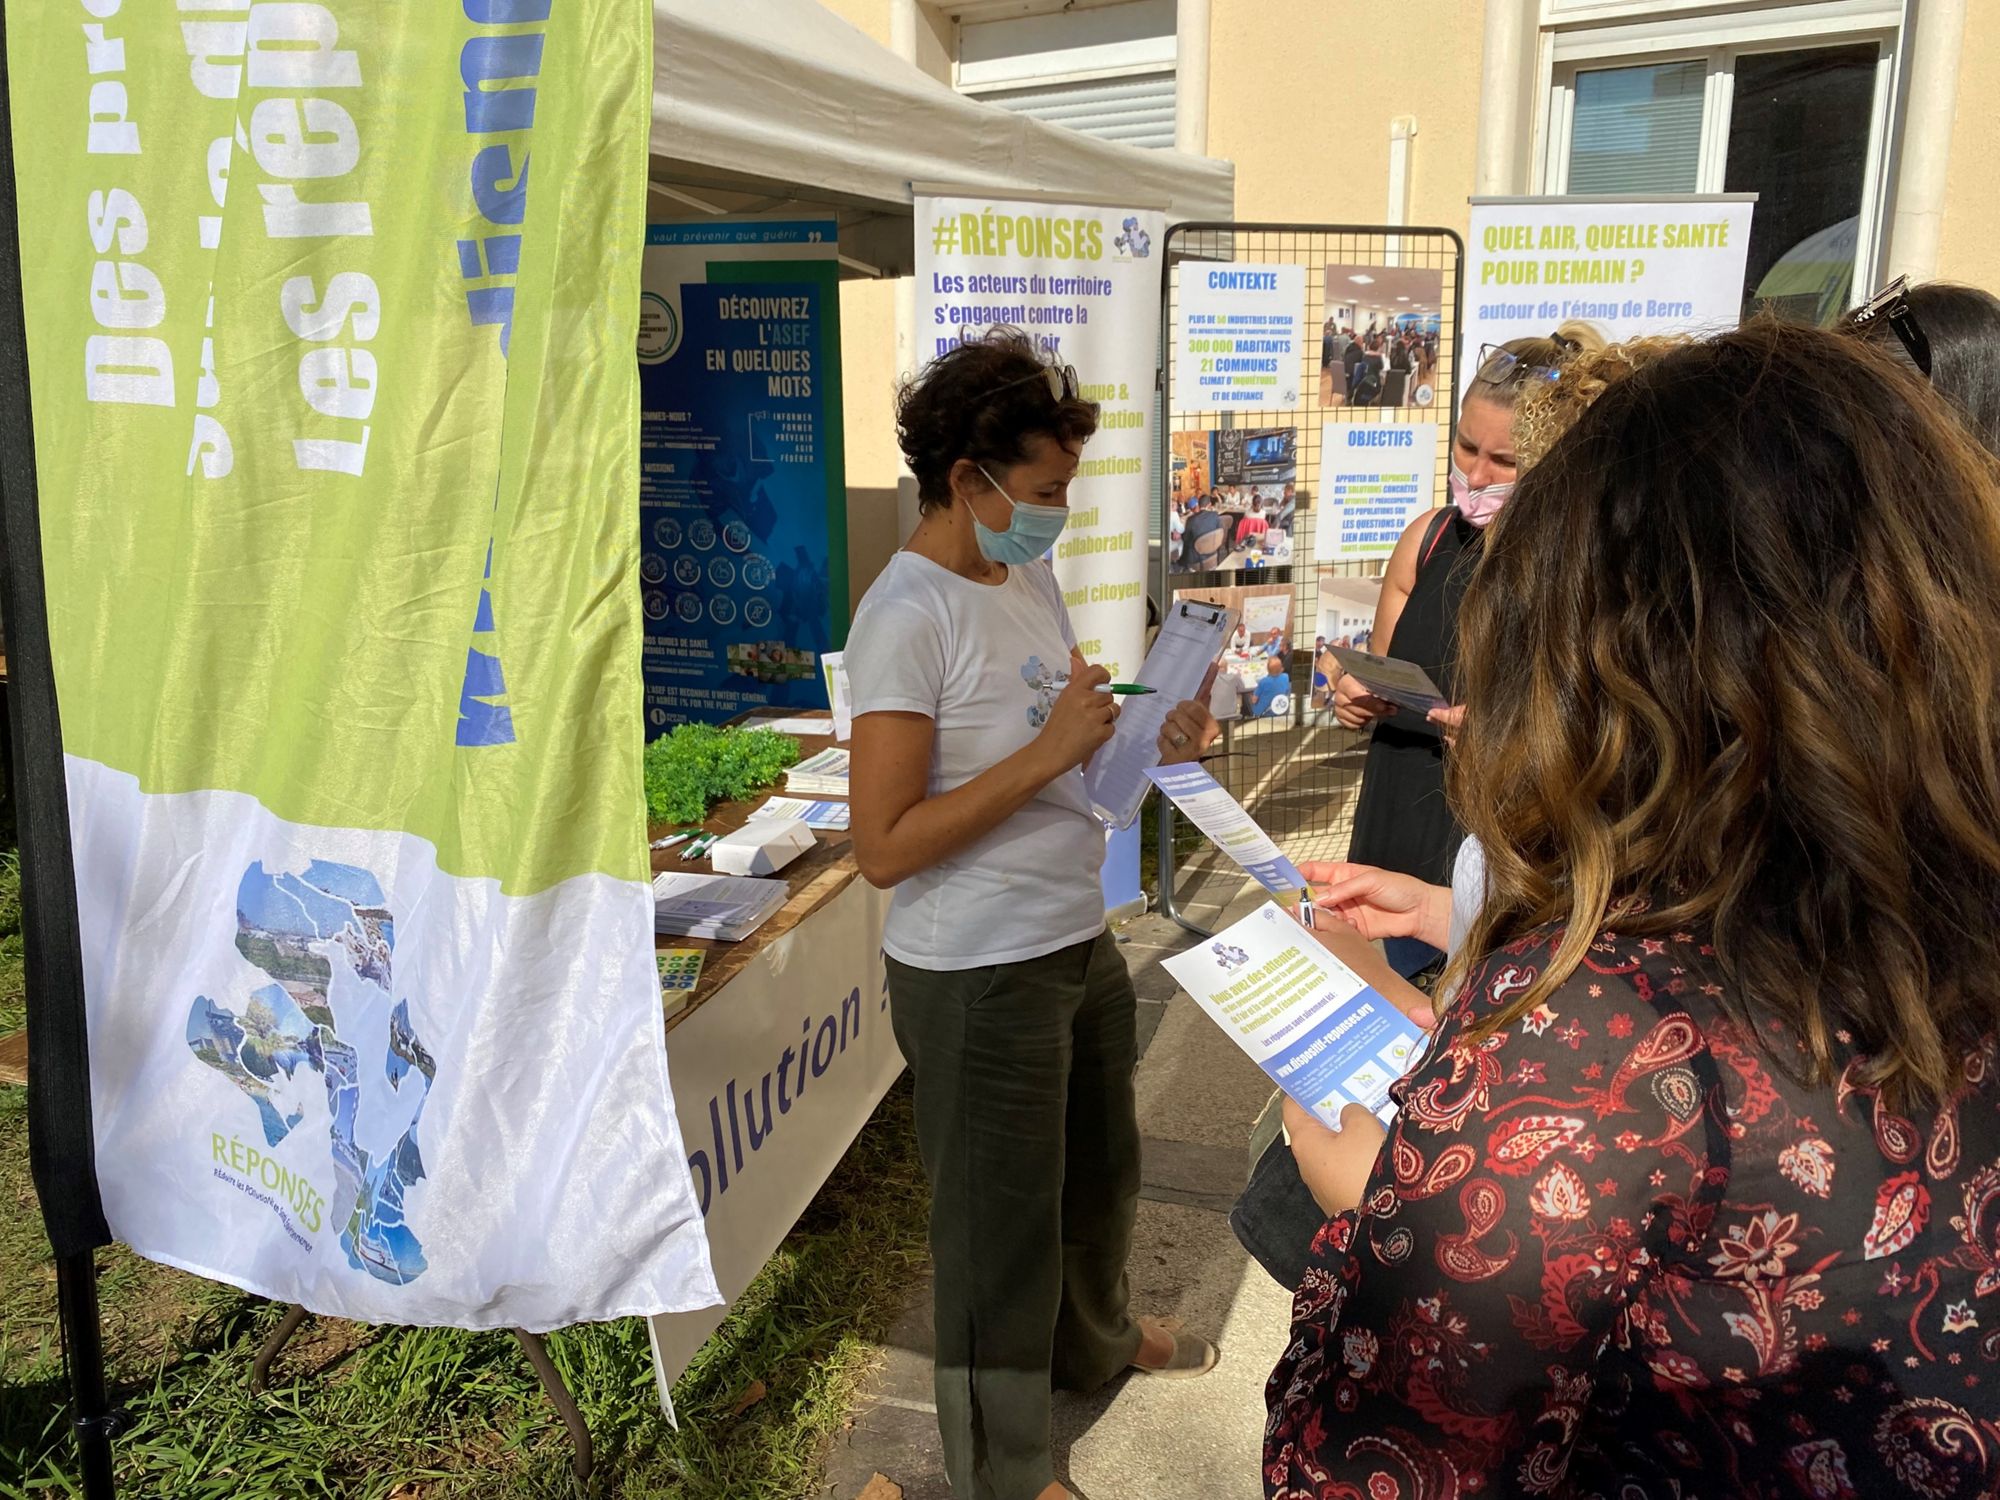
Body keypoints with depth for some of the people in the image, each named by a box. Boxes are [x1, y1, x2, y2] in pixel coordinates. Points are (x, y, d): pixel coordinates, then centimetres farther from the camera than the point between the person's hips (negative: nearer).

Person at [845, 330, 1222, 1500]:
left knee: (1099, 1170, 28)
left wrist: (1152, 742, -2)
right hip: (979, 976, -9)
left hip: (1079, 940, 9)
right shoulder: (908, 616, -22)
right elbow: (885, 848, -26)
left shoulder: (1030, 573, 5)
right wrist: (1050, 751, -28)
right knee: (1002, 1227, 10)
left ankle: (1096, 1341, 57)